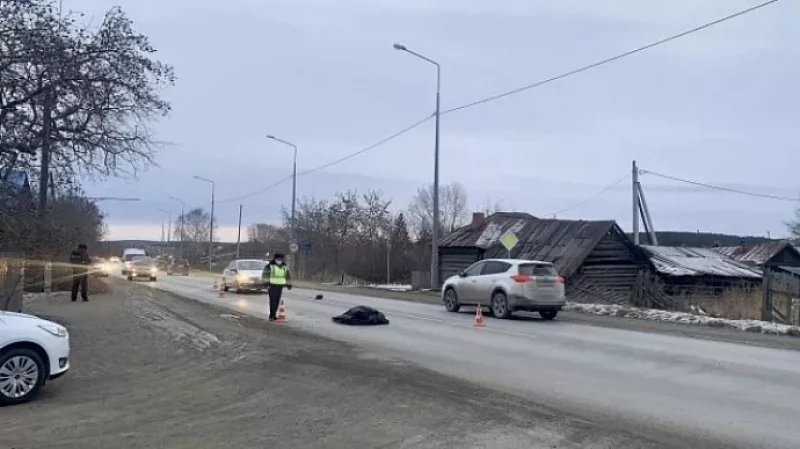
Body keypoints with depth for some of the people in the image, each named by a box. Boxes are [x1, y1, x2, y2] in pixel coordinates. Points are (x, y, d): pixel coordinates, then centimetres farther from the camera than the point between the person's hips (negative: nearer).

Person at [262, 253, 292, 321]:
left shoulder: (284, 267, 13)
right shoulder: (270, 266, -5)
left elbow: (288, 276, 23)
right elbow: (265, 275, -9)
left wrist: (289, 284, 19)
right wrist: (266, 284, -16)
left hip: (280, 286, 5)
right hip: (272, 286, -5)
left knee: (277, 301, 6)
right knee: (273, 301, -11)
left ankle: (273, 315, 15)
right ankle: (272, 316, -11)